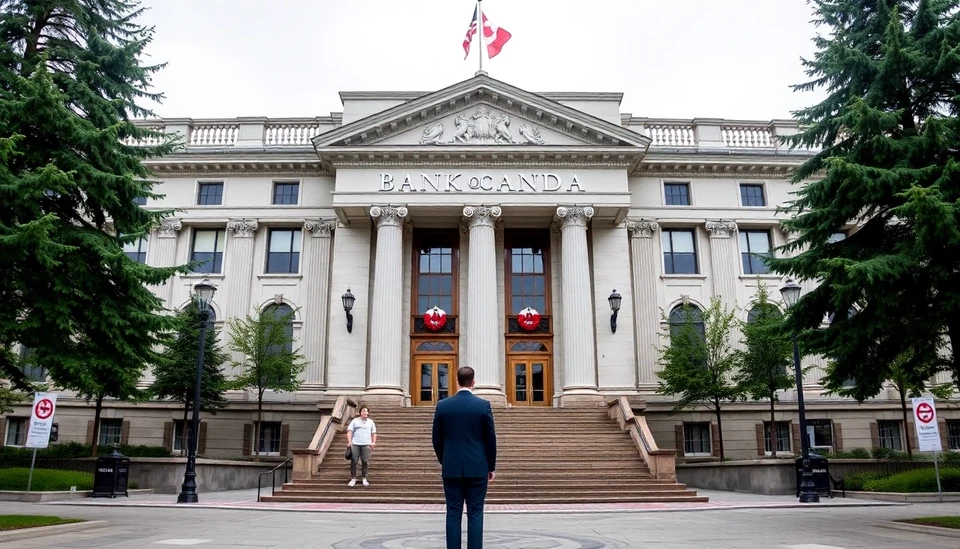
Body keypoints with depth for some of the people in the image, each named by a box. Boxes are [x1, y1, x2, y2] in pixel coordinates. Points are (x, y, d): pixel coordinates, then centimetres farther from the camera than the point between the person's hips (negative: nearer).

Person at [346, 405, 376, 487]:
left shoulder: (371, 422, 14)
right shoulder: (355, 421, 8)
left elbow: (374, 433, 16)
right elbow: (350, 431, 3)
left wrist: (373, 442, 3)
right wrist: (349, 441, -9)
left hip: (366, 445, 1)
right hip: (355, 444, -1)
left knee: (365, 462, 1)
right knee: (353, 461, -2)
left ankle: (364, 478, 12)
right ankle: (353, 478, 7)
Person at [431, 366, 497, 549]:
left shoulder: (442, 405, -1)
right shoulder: (484, 405, -6)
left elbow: (437, 439, 4)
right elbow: (490, 439, -2)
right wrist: (491, 466, 10)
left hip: (451, 468, 1)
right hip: (477, 468, -1)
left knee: (453, 514, 6)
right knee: (475, 514, 3)